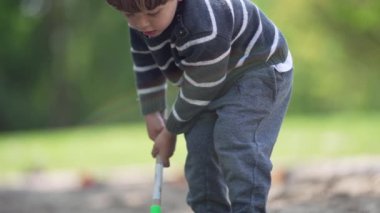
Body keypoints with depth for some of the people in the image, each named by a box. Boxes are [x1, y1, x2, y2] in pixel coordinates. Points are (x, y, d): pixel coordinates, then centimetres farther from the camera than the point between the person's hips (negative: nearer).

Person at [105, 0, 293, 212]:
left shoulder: (204, 29, -41)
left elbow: (198, 93, -25)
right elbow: (144, 59, 4)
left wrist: (171, 131, -9)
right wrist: (152, 113, 9)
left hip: (258, 74, -8)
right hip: (208, 85, 8)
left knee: (238, 151, -26)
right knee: (199, 155, -3)